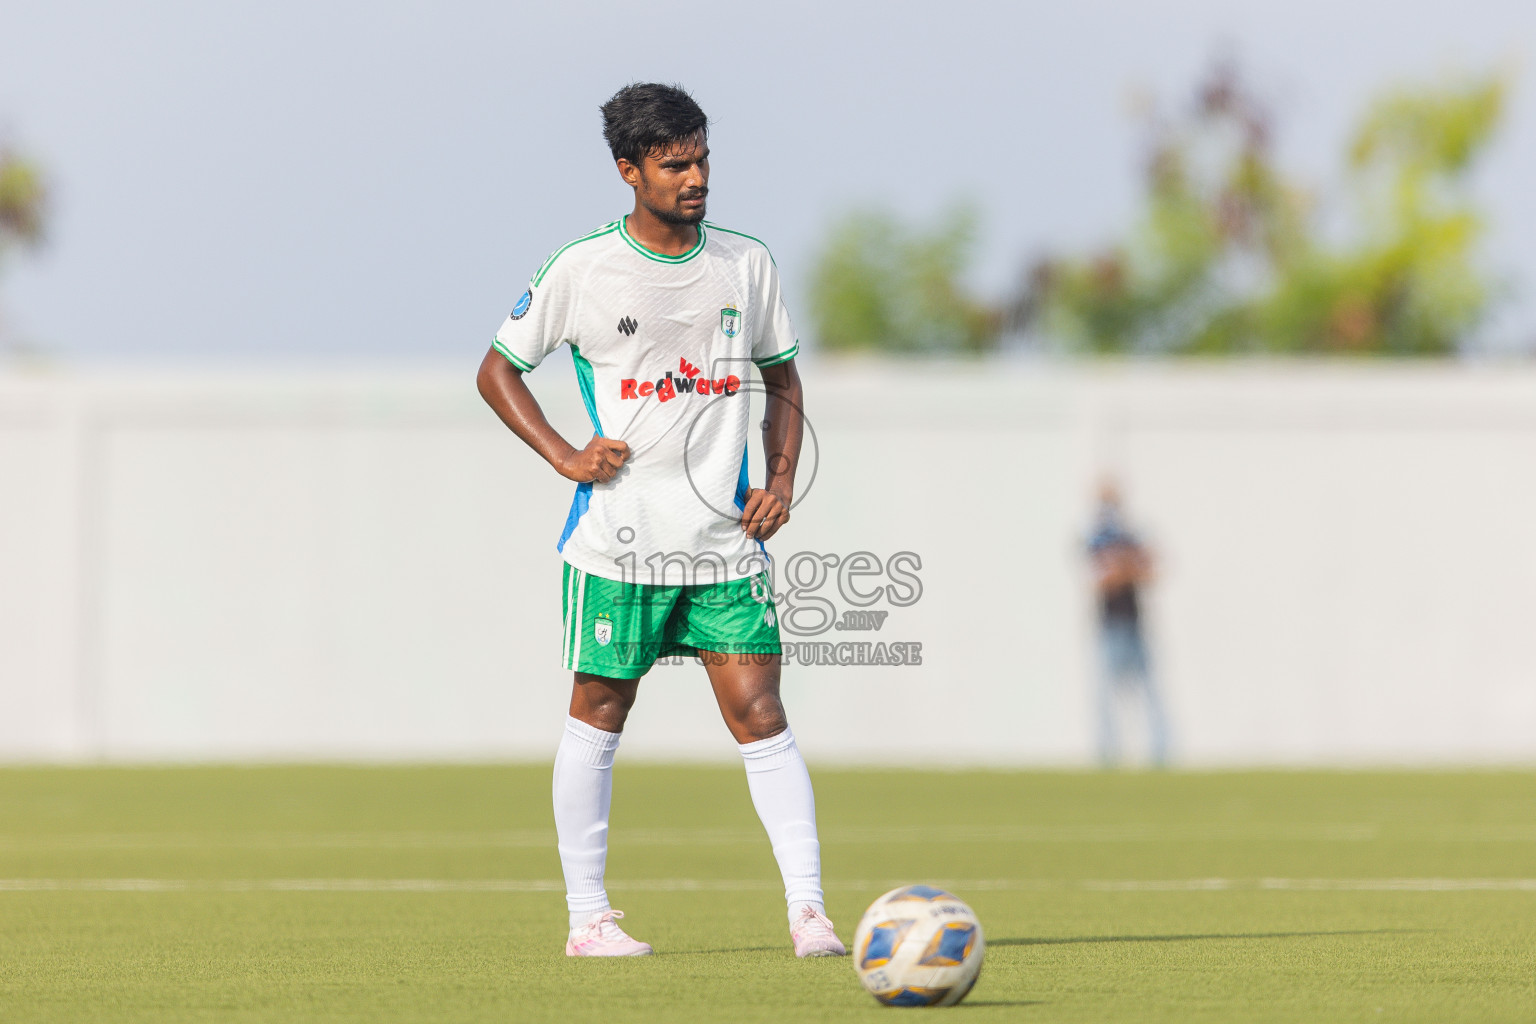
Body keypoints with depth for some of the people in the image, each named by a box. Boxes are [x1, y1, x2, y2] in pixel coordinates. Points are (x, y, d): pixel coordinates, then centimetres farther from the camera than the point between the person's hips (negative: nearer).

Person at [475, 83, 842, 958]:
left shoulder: (747, 263, 6)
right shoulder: (582, 270, -3)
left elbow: (781, 376, 18)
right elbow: (498, 369, 6)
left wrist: (781, 477, 3)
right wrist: (564, 455, -7)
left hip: (726, 536, 2)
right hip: (618, 541, -2)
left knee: (760, 715, -6)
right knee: (598, 715, 5)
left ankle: (809, 911, -7)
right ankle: (588, 917, 14)